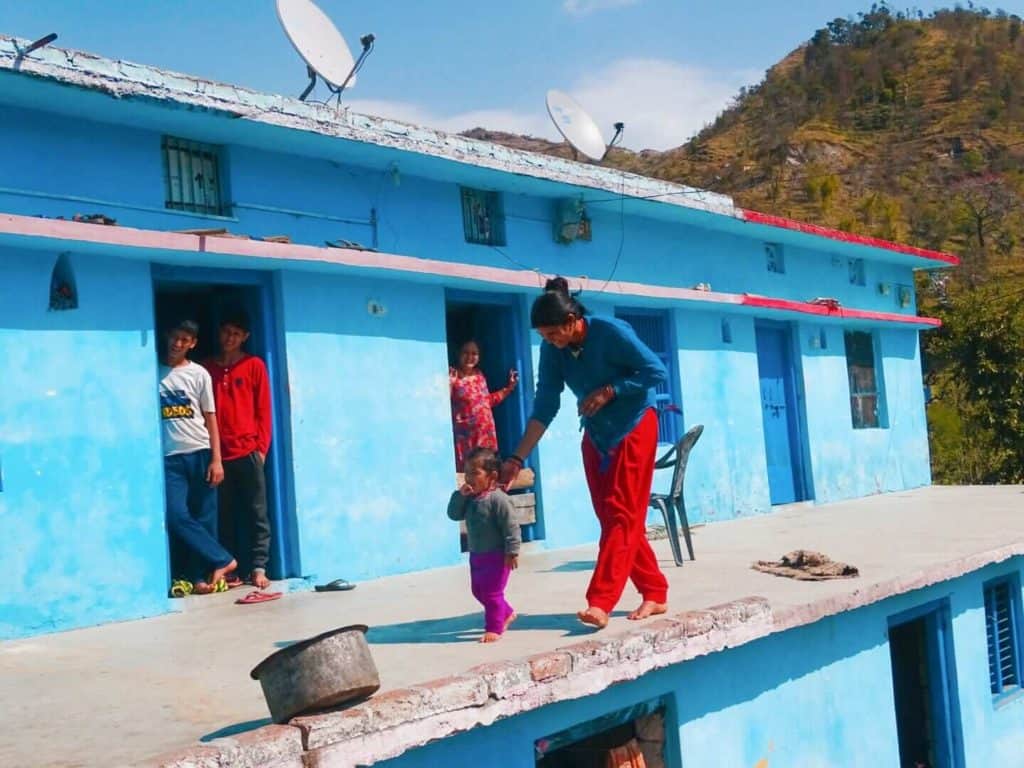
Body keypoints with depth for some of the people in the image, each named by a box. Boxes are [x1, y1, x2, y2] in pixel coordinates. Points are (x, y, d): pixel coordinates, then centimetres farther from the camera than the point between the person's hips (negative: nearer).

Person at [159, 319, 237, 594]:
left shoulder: (199, 374, 6)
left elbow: (210, 419, 5)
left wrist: (216, 460, -3)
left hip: (200, 453, 0)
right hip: (170, 457, 0)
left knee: (204, 518, 1)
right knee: (177, 516, -11)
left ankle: (200, 576, 8)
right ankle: (222, 560, -2)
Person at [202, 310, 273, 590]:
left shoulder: (255, 365, 5)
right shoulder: (207, 367, 11)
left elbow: (263, 410, 4)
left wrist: (261, 447, -3)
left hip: (248, 451, -2)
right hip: (218, 453, 2)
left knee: (256, 513, -1)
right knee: (224, 515, 5)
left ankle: (258, 568, 0)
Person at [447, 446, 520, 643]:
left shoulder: (498, 499, -20)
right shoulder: (470, 498, 4)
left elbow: (510, 526, -20)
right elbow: (454, 514, 2)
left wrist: (512, 551, -22)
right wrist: (460, 495, -12)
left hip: (497, 555, -9)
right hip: (477, 554, 9)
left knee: (491, 593, -3)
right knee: (478, 590, 19)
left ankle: (494, 628, 9)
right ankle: (506, 613, 37)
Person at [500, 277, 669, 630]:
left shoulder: (611, 332, -22)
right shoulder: (553, 350, -7)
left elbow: (656, 371, -19)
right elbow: (545, 405, -7)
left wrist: (609, 391, -23)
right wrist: (518, 458, -13)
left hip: (634, 427, -6)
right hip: (596, 435, 7)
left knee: (621, 515, -12)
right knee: (611, 518, 7)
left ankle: (600, 603, -18)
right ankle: (655, 594, 16)